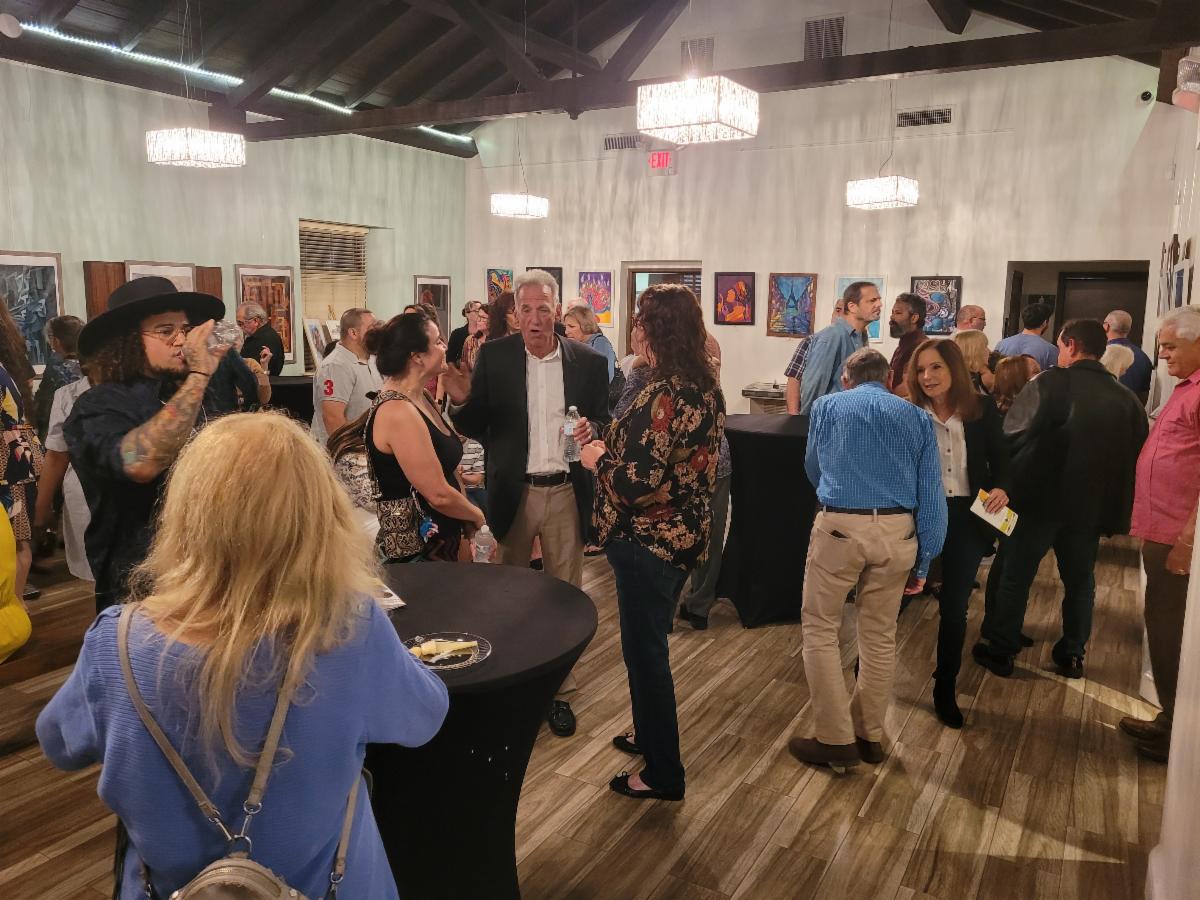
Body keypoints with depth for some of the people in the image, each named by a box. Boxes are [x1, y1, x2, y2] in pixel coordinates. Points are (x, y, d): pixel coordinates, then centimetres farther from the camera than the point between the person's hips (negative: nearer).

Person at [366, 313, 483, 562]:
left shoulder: (424, 398, 7)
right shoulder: (398, 412, -22)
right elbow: (439, 496, -23)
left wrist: (467, 527, 3)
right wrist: (477, 516, -5)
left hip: (444, 538, 9)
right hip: (415, 551, -9)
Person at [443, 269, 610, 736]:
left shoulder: (588, 361, -1)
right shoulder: (493, 356, -3)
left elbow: (605, 422, 7)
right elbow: (476, 429, -2)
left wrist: (591, 429, -15)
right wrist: (461, 400, -22)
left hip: (565, 492, 0)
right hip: (512, 492, 0)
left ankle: (559, 690, 26)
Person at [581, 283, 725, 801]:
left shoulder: (665, 396, -25)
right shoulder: (706, 387, 4)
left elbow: (638, 482, -27)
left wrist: (598, 458, -9)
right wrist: (614, 444, 10)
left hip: (649, 540, -9)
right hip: (683, 533, 9)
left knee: (645, 650, 6)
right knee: (649, 643, 25)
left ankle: (664, 775, 21)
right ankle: (651, 735, 44)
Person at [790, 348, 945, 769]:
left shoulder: (826, 406, 9)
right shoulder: (917, 417, 12)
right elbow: (931, 495, 7)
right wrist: (922, 561, 11)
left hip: (839, 526, -3)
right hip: (898, 531, 3)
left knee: (820, 629, 9)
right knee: (880, 635, 15)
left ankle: (836, 739, 9)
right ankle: (870, 736, 27)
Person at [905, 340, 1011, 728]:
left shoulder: (983, 410, -4)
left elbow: (1000, 459, 6)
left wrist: (1001, 489, -13)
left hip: (967, 517, 1)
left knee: (954, 606, 12)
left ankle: (945, 689, 30)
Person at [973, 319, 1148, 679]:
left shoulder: (1049, 384, -14)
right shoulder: (1127, 398, 1)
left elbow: (1011, 436, -14)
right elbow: (1136, 453, 6)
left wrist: (1006, 481, 4)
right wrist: (1116, 509, 15)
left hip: (1040, 497, -4)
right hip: (1091, 503, 4)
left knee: (1015, 576, 9)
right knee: (1080, 581, 18)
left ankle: (1000, 649, 17)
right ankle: (1072, 655, 28)